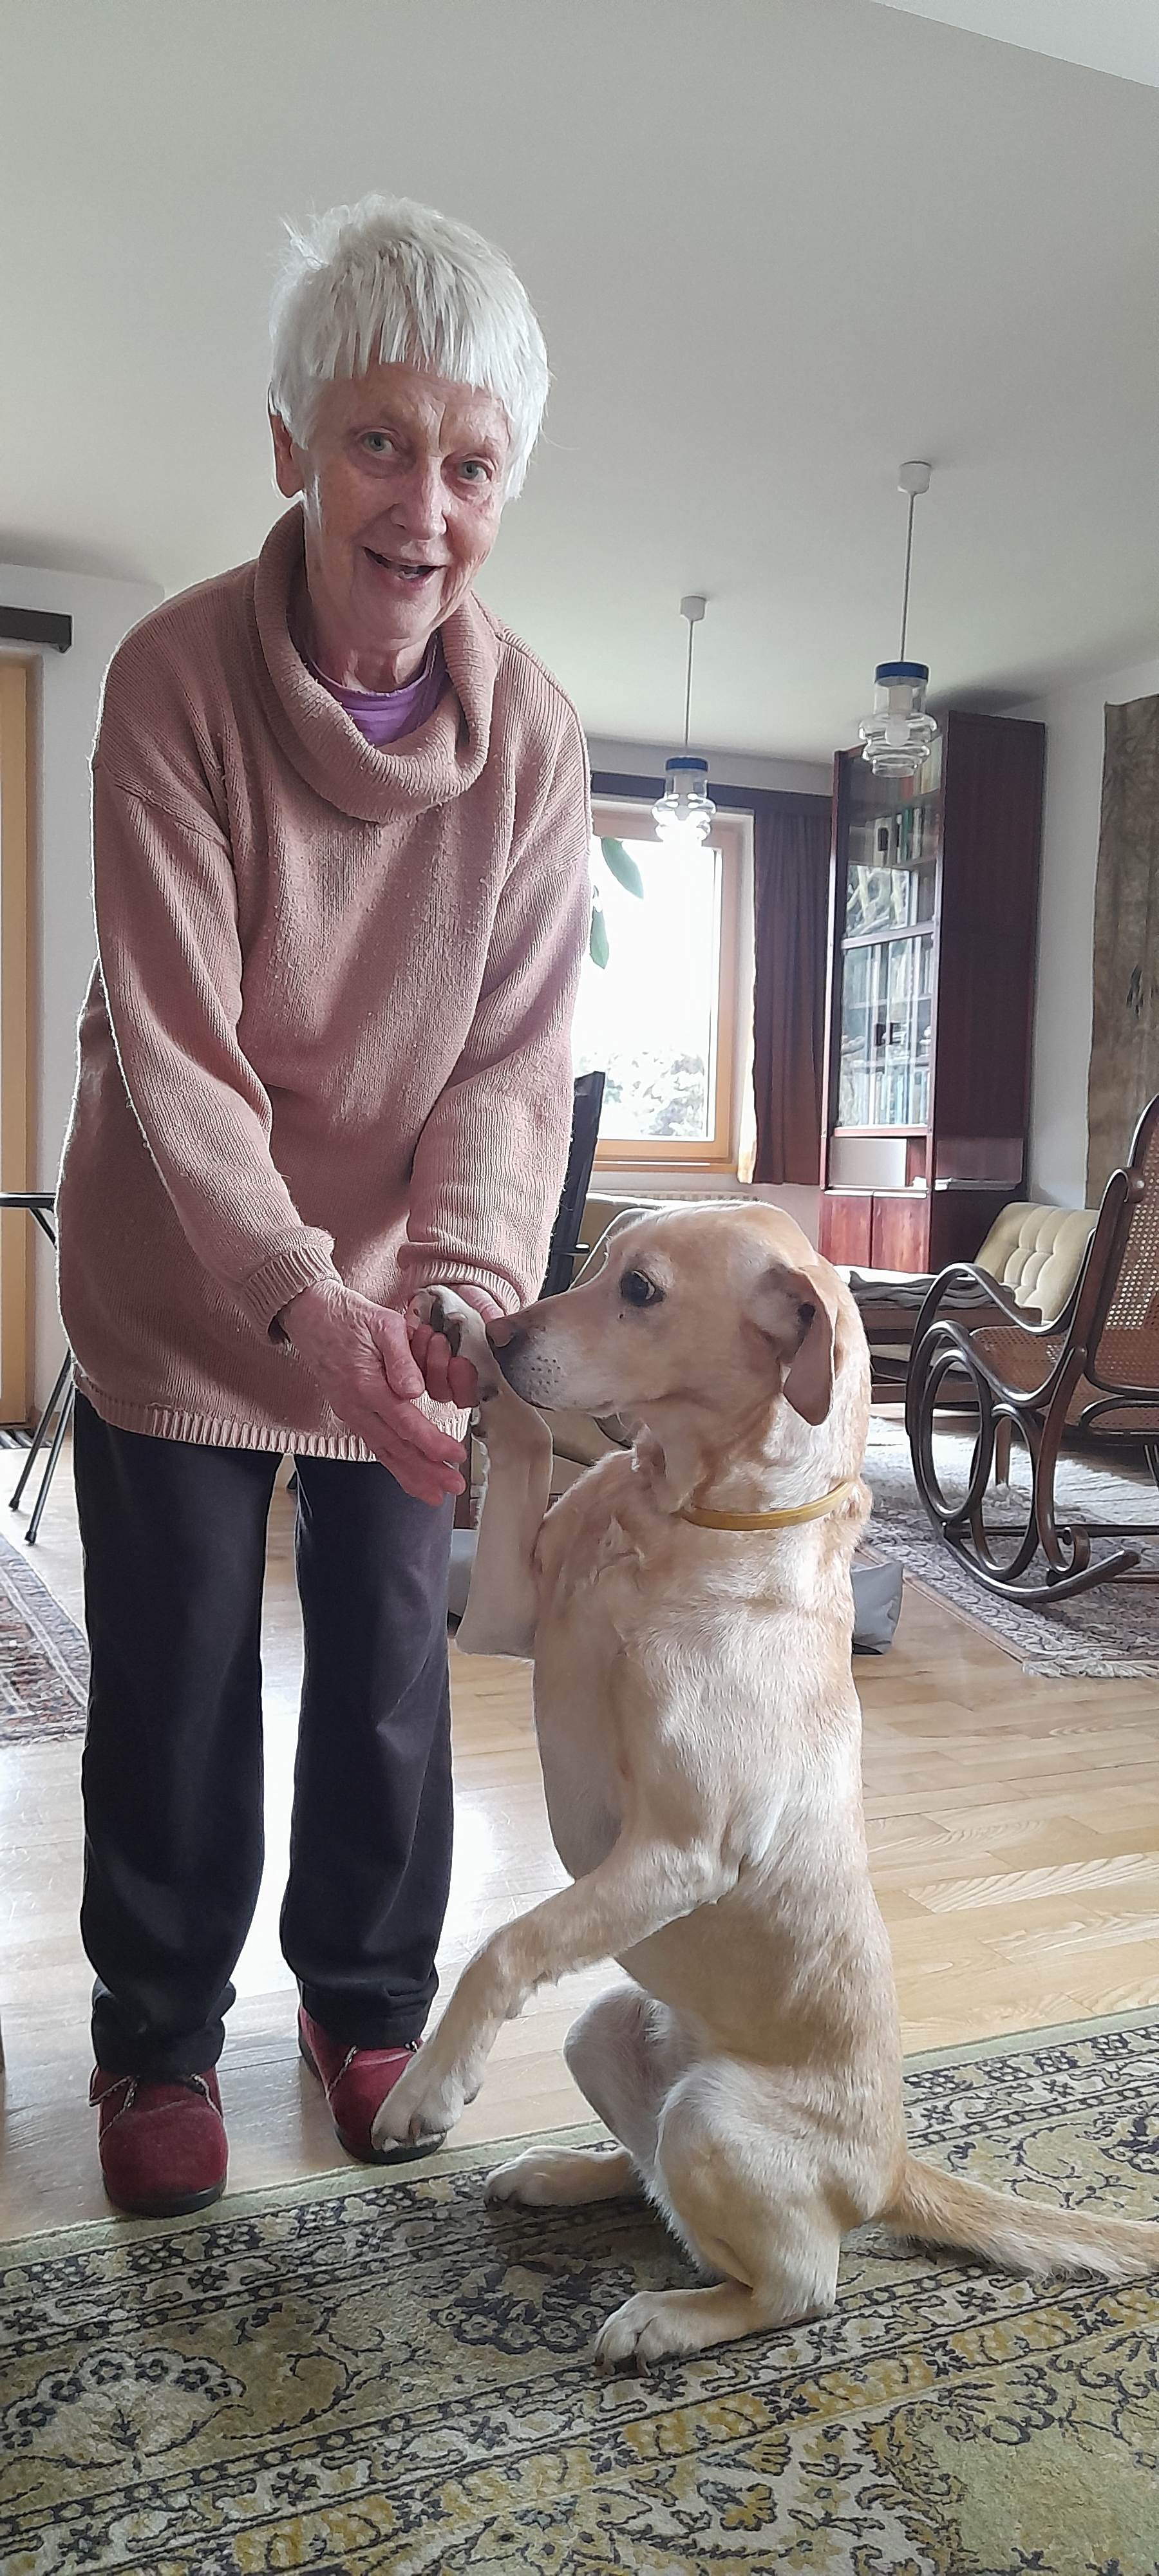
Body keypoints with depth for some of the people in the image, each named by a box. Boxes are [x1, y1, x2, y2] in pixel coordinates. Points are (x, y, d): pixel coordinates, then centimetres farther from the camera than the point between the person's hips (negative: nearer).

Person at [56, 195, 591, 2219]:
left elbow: (515, 1058, -12)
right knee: (174, 1667, 7)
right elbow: (174, 1050, -23)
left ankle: (367, 1998, 35)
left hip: (411, 1281, 3)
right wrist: (307, 1307, -35)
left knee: (390, 1656, 12)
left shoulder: (531, 731, -10)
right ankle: (158, 2033, 30)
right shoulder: (175, 678, -19)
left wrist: (460, 1289, -29)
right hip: (183, 1268, -2)